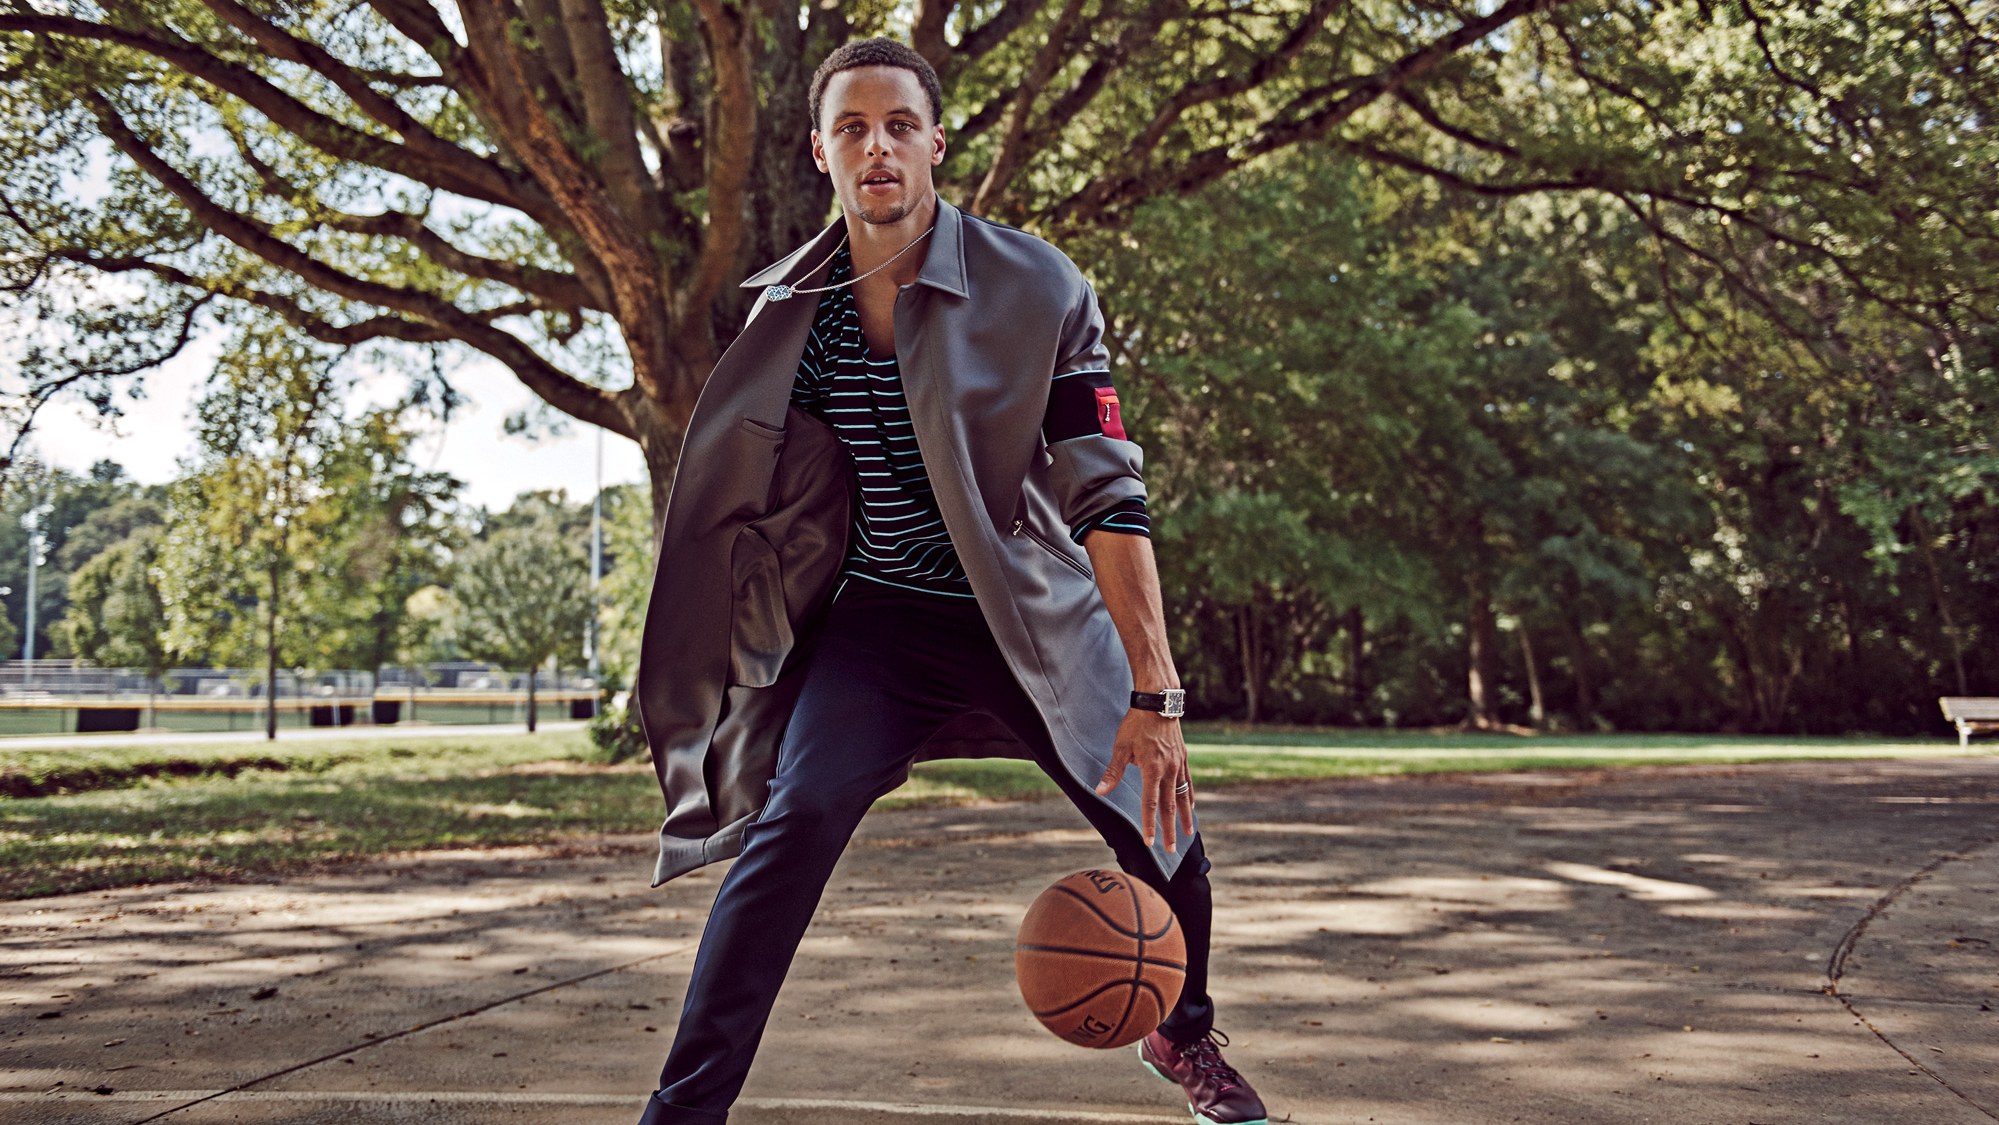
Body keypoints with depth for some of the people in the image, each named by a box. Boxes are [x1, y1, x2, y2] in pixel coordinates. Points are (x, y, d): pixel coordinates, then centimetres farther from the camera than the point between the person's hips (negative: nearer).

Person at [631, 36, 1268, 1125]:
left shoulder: (1037, 289, -14)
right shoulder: (791, 307, -3)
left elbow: (1106, 496, -18)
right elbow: (769, 488, 11)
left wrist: (1153, 694, -25)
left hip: (1035, 615, -1)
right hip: (879, 620, 1)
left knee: (1160, 825, -1)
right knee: (792, 821, -20)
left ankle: (1183, 1036, 32)